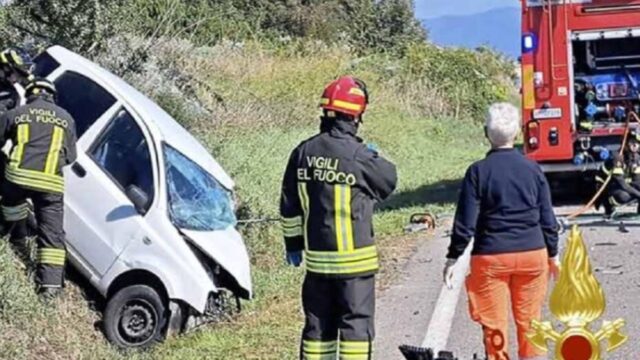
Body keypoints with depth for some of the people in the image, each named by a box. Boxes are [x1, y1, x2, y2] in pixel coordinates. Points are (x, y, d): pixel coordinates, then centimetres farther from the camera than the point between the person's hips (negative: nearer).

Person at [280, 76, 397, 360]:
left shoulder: (303, 153, 1)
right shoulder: (359, 156, -17)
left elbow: (289, 207, 8)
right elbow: (388, 182, 2)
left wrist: (293, 243, 19)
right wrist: (377, 159, 21)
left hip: (317, 259, 5)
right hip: (354, 260, -5)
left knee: (318, 325, 13)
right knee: (356, 324, 2)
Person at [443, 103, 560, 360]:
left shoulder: (478, 172, -8)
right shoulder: (533, 170, 0)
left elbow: (466, 221, -8)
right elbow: (547, 218, 5)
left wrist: (453, 257, 1)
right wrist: (553, 254, 18)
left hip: (491, 257, -3)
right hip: (533, 253, 3)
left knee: (494, 326, 5)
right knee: (529, 321, 12)